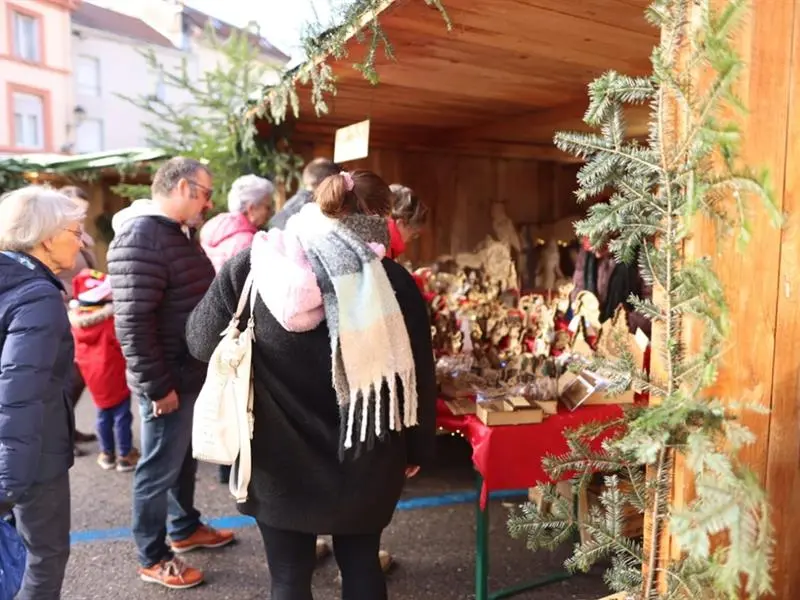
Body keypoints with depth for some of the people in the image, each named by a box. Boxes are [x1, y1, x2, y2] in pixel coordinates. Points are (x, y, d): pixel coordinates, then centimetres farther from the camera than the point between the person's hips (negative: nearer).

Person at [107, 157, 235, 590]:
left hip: (192, 373, 10)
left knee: (184, 458, 23)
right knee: (159, 469, 6)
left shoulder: (177, 232, 12)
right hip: (170, 382, -9)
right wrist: (157, 386, -23)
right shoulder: (141, 237, -21)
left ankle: (185, 528, 41)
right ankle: (152, 559, 24)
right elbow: (132, 322, -26)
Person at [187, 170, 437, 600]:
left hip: (279, 459, 0)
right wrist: (417, 451, 10)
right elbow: (418, 376, -4)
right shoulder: (393, 281, -11)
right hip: (363, 461, 1)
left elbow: (201, 342, 2)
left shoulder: (249, 267, -10)